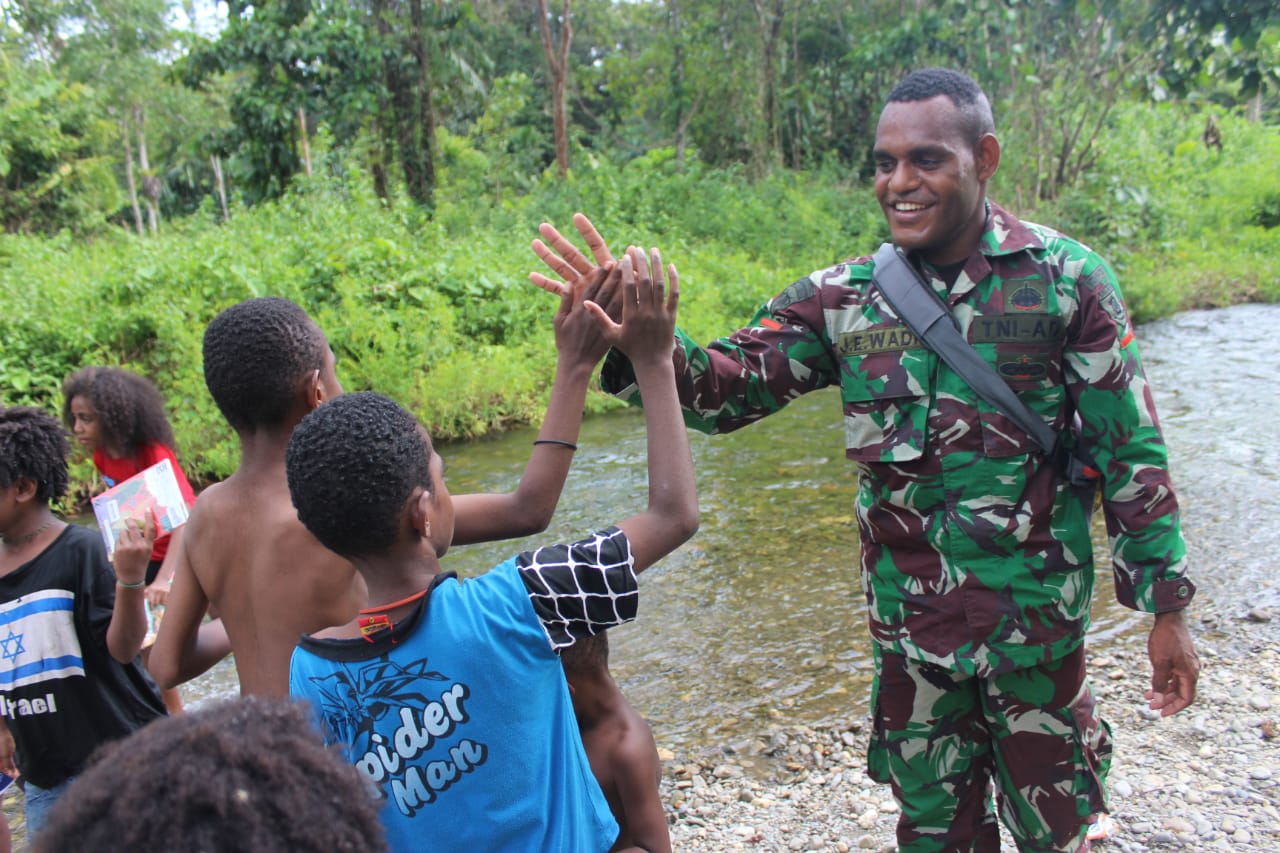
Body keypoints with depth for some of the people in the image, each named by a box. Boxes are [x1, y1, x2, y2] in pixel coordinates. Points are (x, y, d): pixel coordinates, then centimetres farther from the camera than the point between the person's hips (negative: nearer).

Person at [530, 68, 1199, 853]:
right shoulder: (845, 298, -4)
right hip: (908, 623, 2)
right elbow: (726, 387, -7)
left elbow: (1130, 451, -6)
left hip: (1039, 622, -2)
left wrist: (1168, 606, -3)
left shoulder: (1065, 277, -9)